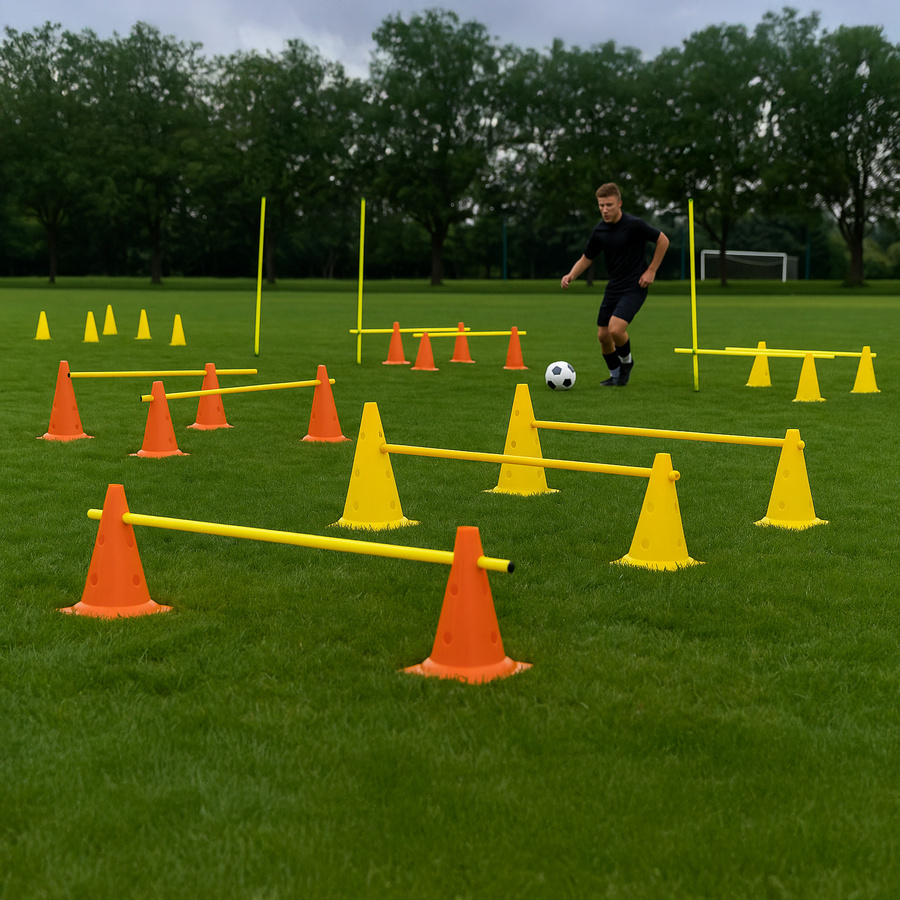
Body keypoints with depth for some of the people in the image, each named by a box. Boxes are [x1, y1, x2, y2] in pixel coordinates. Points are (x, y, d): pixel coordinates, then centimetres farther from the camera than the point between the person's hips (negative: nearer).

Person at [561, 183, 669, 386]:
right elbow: (586, 258, 12)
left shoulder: (635, 225, -16)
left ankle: (626, 361, 9)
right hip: (613, 286, 6)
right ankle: (616, 375, 27)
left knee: (616, 329, -23)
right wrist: (571, 275, -7)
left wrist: (651, 270, -8)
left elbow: (663, 240, -5)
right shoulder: (599, 230, 0)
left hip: (635, 287, -6)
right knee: (603, 335, 5)